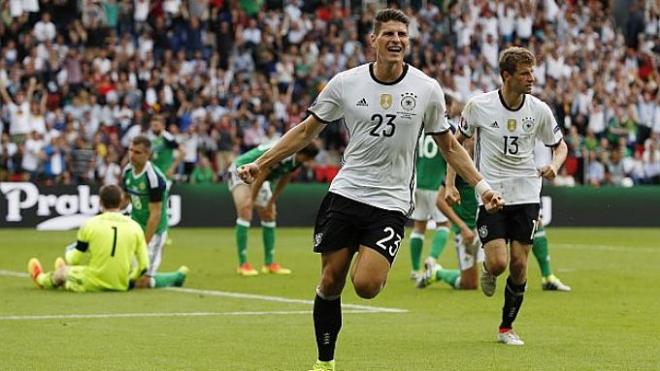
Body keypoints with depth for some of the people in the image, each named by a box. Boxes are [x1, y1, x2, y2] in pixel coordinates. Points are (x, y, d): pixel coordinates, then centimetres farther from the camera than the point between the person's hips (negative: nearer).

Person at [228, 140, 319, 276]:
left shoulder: (296, 160, -11)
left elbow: (283, 182, 2)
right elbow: (260, 176, -28)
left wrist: (271, 203, 5)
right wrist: (252, 200, -19)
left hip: (257, 179, 9)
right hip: (240, 171, -9)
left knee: (269, 216, 5)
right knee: (245, 214, -20)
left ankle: (269, 263, 10)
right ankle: (243, 264, -19)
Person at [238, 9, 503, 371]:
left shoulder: (427, 89, -1)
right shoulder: (345, 83, -1)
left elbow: (449, 146, 11)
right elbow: (307, 130, 9)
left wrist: (481, 186, 3)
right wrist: (261, 163, 4)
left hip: (391, 202, -1)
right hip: (344, 193, 1)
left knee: (366, 285, -20)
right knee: (330, 282, 2)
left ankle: (375, 264, 16)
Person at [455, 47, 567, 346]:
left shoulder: (539, 110, -4)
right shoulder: (479, 106, -8)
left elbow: (560, 145, 11)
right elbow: (457, 142, 7)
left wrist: (555, 165, -11)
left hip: (526, 195, 2)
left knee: (519, 264, -1)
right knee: (498, 262, -15)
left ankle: (507, 327, 18)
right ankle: (488, 272, 24)